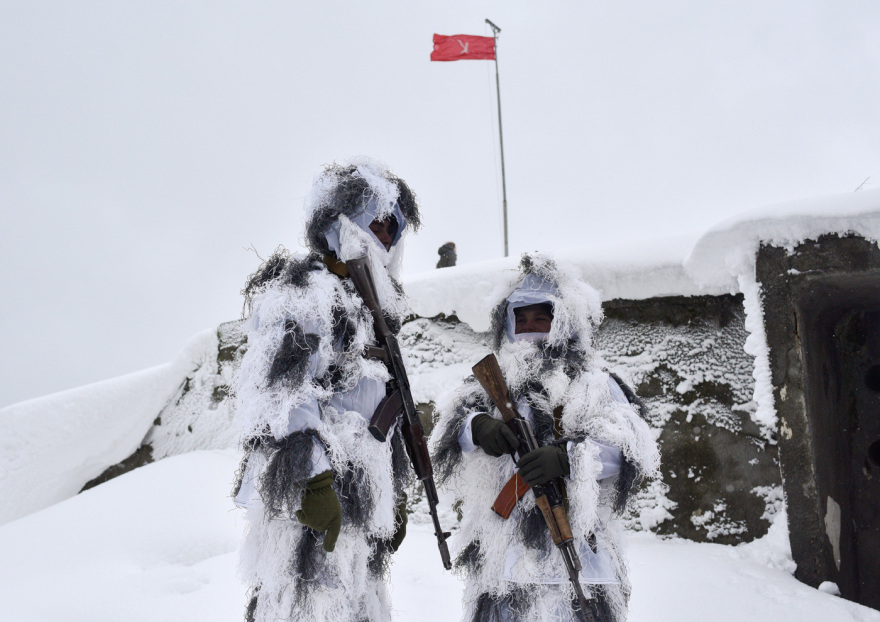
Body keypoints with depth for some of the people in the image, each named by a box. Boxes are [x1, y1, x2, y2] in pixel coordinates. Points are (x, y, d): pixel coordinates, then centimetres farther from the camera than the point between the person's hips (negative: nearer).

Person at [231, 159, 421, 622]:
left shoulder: (369, 305, 23)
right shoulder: (303, 292, -8)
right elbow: (280, 393, -19)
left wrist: (394, 495, 25)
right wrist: (312, 482, -25)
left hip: (358, 505, 10)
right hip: (305, 502, -10)